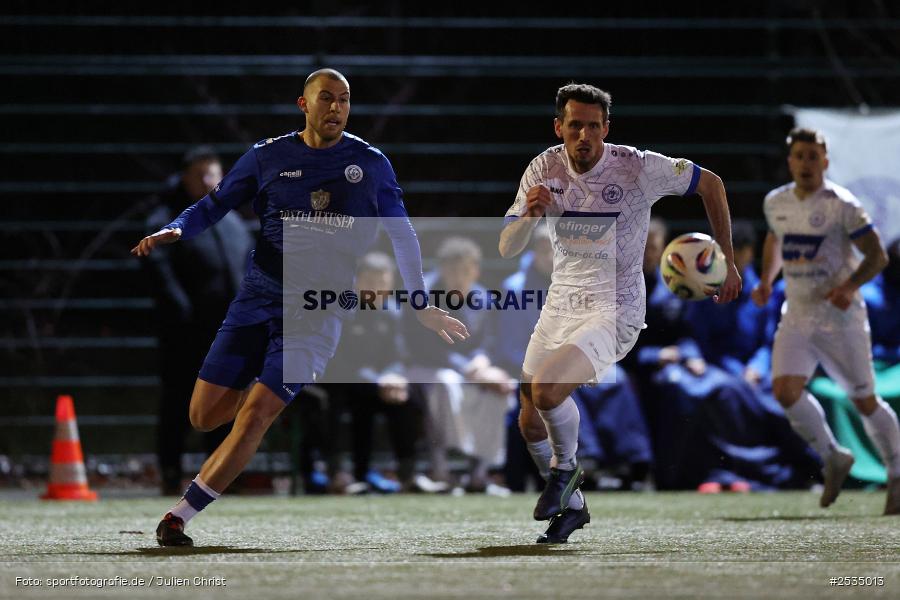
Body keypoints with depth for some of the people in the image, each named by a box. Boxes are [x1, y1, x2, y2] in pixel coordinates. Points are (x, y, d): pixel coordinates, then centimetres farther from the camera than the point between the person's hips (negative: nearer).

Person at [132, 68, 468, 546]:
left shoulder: (371, 165, 3)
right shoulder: (268, 157, 4)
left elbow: (402, 235, 15)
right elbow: (215, 204, 12)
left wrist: (422, 306, 17)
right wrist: (175, 230, -8)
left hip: (318, 313, -2)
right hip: (258, 298, 2)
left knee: (254, 416, -16)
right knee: (204, 415, -1)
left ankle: (180, 515, -9)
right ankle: (265, 389, 33)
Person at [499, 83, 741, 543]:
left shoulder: (638, 168, -16)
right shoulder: (544, 169, -4)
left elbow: (710, 184, -1)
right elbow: (507, 249, -5)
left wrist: (727, 262, 0)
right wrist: (529, 215, -28)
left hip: (614, 311, -6)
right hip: (560, 306, 6)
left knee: (547, 390, -27)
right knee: (530, 421, 9)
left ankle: (566, 469, 3)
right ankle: (571, 505, 33)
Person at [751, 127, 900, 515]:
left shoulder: (842, 205, -11)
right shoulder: (775, 203, 5)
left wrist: (850, 286, -26)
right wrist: (766, 280, 11)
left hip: (841, 318, -4)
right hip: (797, 316, 4)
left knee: (865, 402, 2)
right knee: (785, 391, -16)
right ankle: (833, 459, 7)